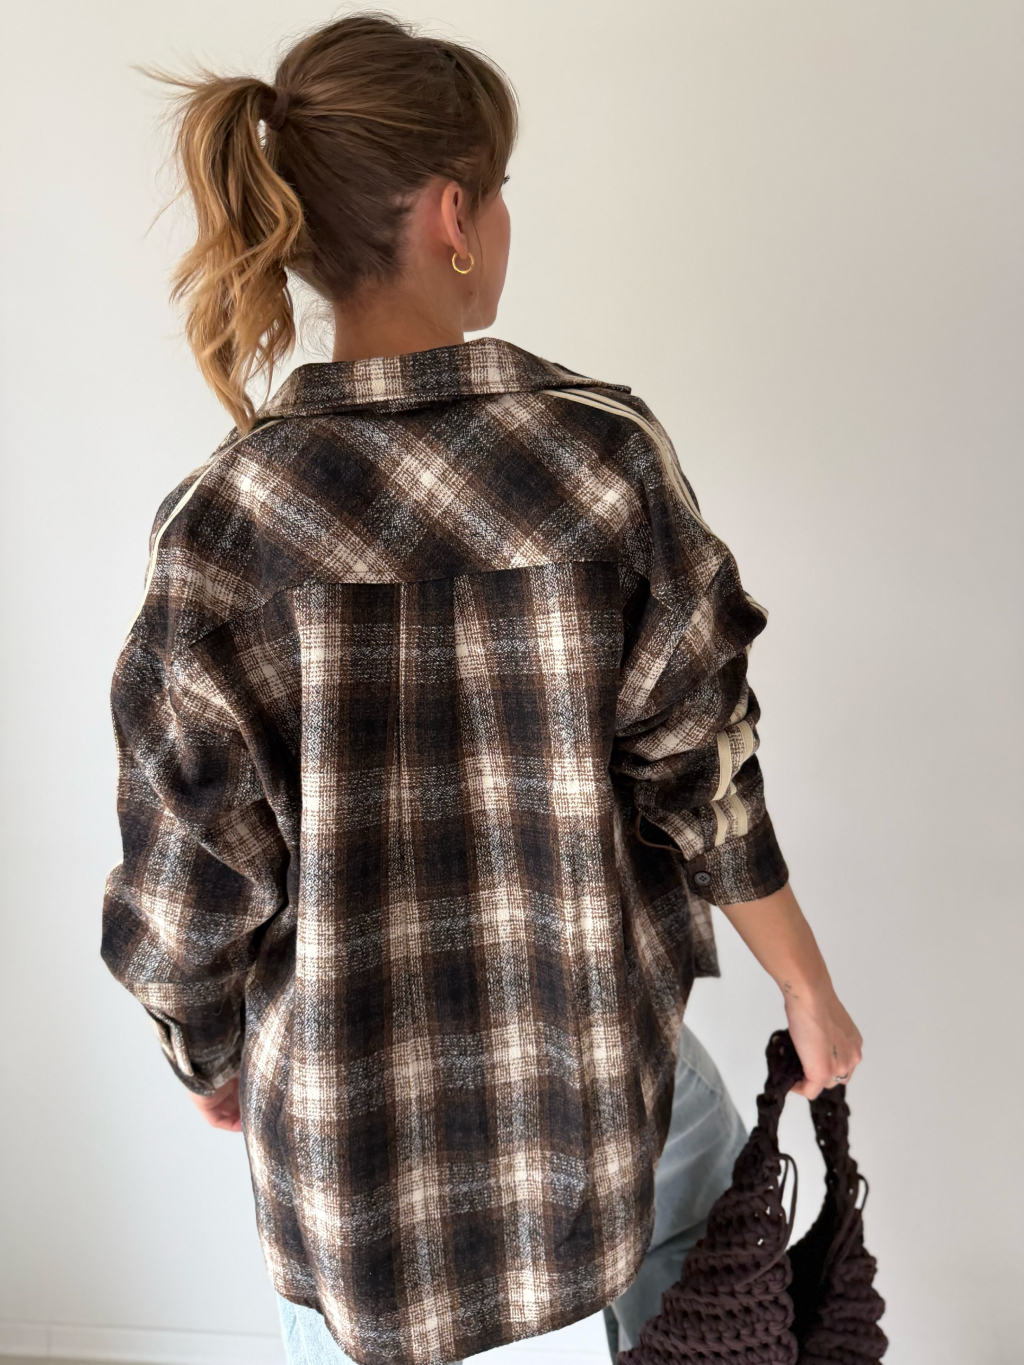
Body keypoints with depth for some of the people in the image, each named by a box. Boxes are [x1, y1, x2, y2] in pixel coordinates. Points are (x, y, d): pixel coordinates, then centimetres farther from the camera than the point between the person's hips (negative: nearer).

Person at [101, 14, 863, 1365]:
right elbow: (704, 773, -12)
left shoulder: (219, 524, -16)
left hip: (343, 1090, 1)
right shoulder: (608, 455, -17)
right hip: (593, 1048, 0)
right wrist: (809, 991, 4)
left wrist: (207, 1050, 9)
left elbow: (189, 873, -10)